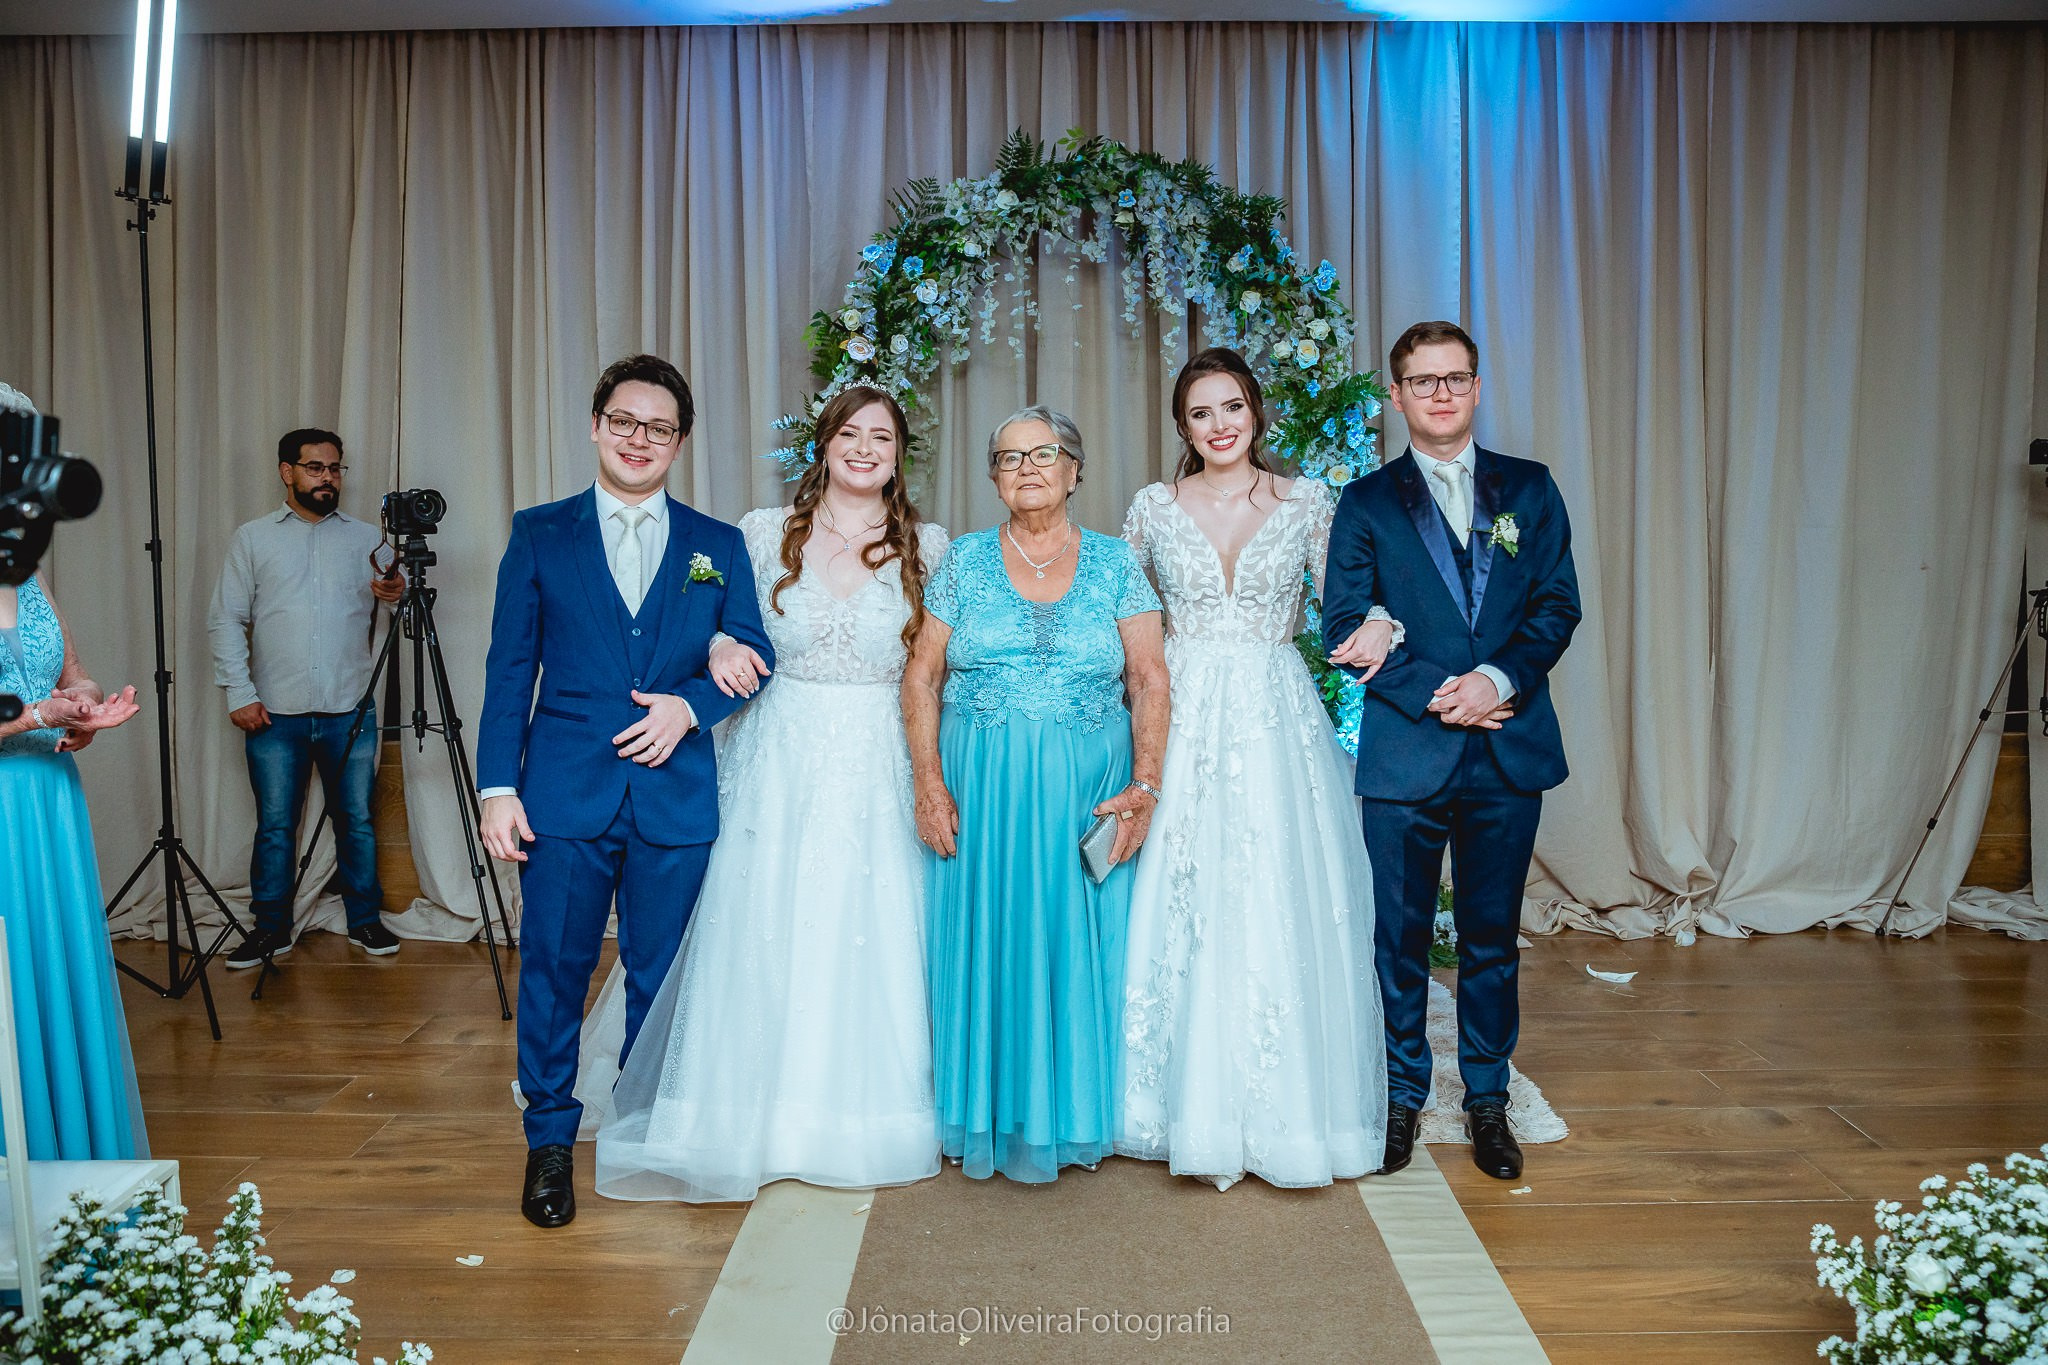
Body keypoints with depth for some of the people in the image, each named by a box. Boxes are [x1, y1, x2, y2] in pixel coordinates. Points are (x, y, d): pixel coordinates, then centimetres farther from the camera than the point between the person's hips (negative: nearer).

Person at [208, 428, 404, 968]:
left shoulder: (366, 538, 10)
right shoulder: (254, 538, 7)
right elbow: (225, 620, 5)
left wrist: (397, 594, -18)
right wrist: (239, 693, -4)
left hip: (350, 710, 1)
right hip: (275, 712, -1)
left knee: (357, 819, 5)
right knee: (275, 825, 5)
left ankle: (365, 920, 17)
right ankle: (270, 929, 17)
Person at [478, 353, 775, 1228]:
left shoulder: (718, 547, 8)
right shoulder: (539, 534, 6)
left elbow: (754, 656, 8)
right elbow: (509, 669, 3)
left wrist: (690, 704, -11)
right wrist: (497, 786, -4)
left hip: (675, 796, 1)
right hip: (565, 793, -1)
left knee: (661, 978, 10)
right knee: (554, 970, 5)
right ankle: (550, 1141, 23)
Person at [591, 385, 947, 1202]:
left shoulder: (928, 547, 4)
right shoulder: (764, 533, 4)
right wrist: (720, 648, -11)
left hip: (880, 769, 0)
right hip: (780, 765, 0)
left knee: (872, 942, 3)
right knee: (765, 938, 2)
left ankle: (860, 1122, 22)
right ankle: (765, 1119, 18)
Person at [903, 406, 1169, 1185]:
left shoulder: (1114, 563, 5)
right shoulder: (965, 561, 5)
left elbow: (1150, 680, 0)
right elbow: (922, 676, 3)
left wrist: (1144, 785, -11)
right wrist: (928, 783, -7)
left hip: (1088, 795, 0)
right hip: (980, 790, 0)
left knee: (1079, 945, 6)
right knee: (983, 944, 5)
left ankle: (1074, 1117, 23)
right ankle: (988, 1118, 21)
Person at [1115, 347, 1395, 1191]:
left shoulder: (1308, 503, 5)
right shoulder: (1153, 508, 6)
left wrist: (1377, 625, -16)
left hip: (1278, 719, 0)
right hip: (1182, 718, 1)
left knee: (1282, 906, -1)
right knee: (1182, 910, 0)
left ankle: (1286, 1110, 14)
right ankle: (1192, 1103, 14)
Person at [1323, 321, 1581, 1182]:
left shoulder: (1529, 489, 10)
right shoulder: (1367, 502, 4)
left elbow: (1558, 604, 3)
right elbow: (1344, 628, -2)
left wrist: (1498, 677, -14)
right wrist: (1434, 693, -13)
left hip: (1508, 752, 2)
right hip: (1404, 752, -1)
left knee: (1491, 935, 11)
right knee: (1401, 936, 7)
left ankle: (1487, 1100, 26)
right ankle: (1402, 1095, 23)